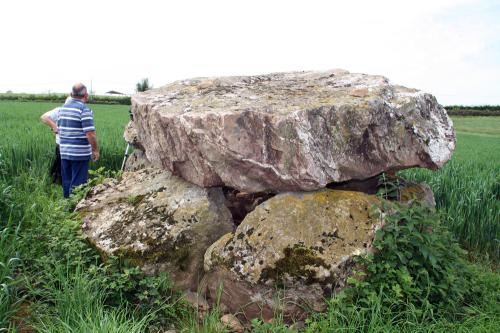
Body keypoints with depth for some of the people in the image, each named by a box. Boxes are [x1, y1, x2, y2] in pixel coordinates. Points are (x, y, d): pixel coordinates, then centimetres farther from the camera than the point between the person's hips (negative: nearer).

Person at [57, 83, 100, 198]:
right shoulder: (84, 110, -14)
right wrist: (95, 150, -8)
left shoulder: (63, 108, 10)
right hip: (80, 153, -7)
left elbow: (59, 129, 17)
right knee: (77, 184, 0)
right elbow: (90, 134, -19)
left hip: (64, 152, 7)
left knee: (66, 182, 15)